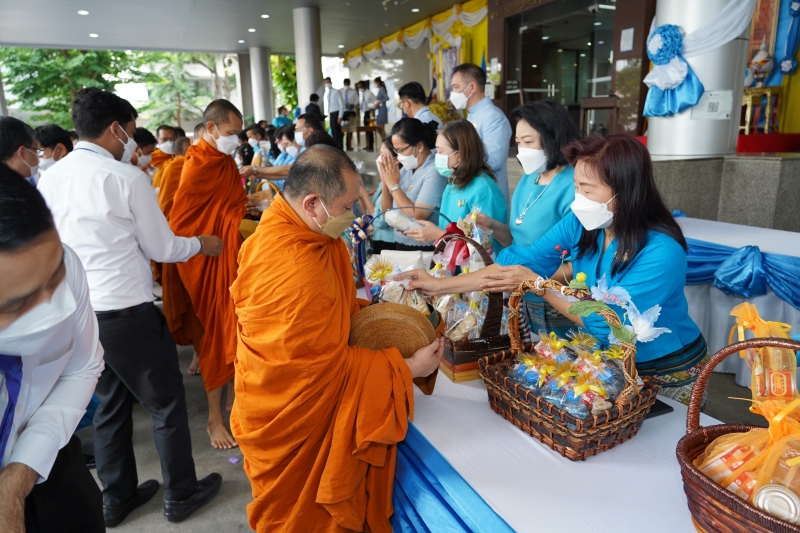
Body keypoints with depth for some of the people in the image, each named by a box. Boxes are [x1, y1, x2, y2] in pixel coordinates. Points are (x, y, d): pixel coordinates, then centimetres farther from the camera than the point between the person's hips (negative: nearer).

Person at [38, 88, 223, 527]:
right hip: (128, 312, -7)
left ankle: (117, 497, 37)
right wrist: (201, 243, 9)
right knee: (166, 403, 11)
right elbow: (162, 248, -9)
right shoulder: (126, 177, -15)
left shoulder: (50, 179, 4)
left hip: (79, 312, 7)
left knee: (110, 403, 22)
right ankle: (180, 495, 26)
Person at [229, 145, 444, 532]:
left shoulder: (285, 230, -4)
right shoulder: (295, 273, -35)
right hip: (292, 417, -8)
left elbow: (328, 307, 8)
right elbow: (328, 363, -25)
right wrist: (407, 369, -17)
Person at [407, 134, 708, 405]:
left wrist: (537, 285, -29)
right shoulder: (581, 225, -14)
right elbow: (521, 260, -16)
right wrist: (441, 285, -21)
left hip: (668, 375, -4)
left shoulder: (661, 252, -30)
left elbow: (607, 322, -31)